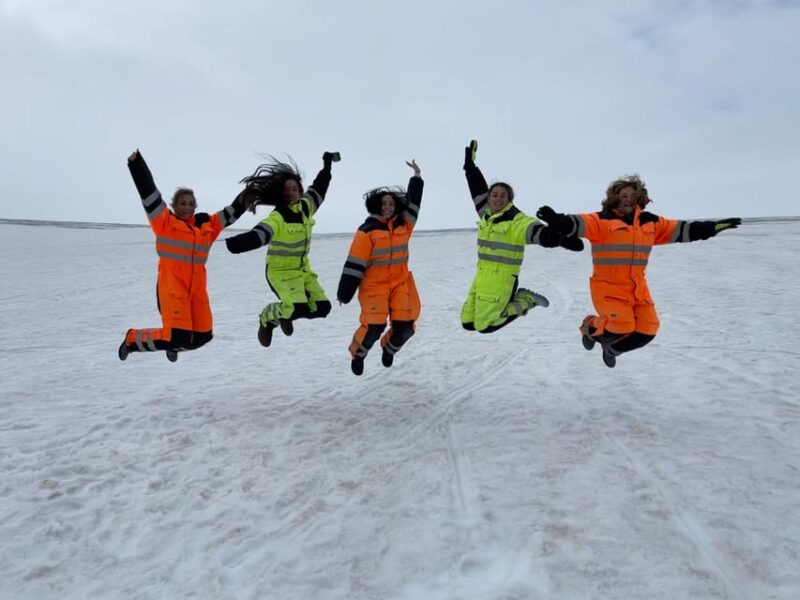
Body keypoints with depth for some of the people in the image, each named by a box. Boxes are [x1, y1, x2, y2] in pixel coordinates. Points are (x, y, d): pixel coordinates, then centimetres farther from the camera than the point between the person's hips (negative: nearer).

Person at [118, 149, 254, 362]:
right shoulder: (164, 222, -2)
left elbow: (230, 213, 19)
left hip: (197, 288, 6)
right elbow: (148, 192, -7)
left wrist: (248, 196, 17)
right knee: (178, 337, -12)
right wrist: (136, 163, -12)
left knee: (203, 335, 11)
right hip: (172, 287, -6)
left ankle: (172, 345, 43)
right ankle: (133, 339, 14)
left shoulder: (207, 224, 9)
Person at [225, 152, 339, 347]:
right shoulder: (277, 218, -21)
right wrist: (235, 243, -55)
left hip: (303, 269, 7)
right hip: (281, 271, -7)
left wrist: (327, 165, 27)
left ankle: (285, 313, 25)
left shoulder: (306, 207, 1)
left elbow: (318, 188, 19)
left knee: (321, 307, -3)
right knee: (298, 309, -26)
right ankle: (268, 316, 6)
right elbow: (257, 236, -36)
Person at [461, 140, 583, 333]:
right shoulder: (486, 214, 8)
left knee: (484, 326, -7)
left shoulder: (517, 221, -13)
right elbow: (478, 188, 21)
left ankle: (525, 301, 9)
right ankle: (510, 301, 23)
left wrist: (563, 238, -46)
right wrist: (470, 164, 25)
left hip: (501, 281, -8)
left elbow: (543, 234, -28)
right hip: (481, 277, 8)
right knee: (468, 323, 9)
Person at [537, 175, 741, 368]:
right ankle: (590, 328, 14)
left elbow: (679, 230, 18)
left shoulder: (649, 222, 10)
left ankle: (612, 348, 29)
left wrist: (712, 227, 19)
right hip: (608, 286, -6)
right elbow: (578, 224, -26)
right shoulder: (602, 220, -9)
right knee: (622, 327, -20)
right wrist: (557, 220, -45)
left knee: (647, 330, 1)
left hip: (637, 288, 6)